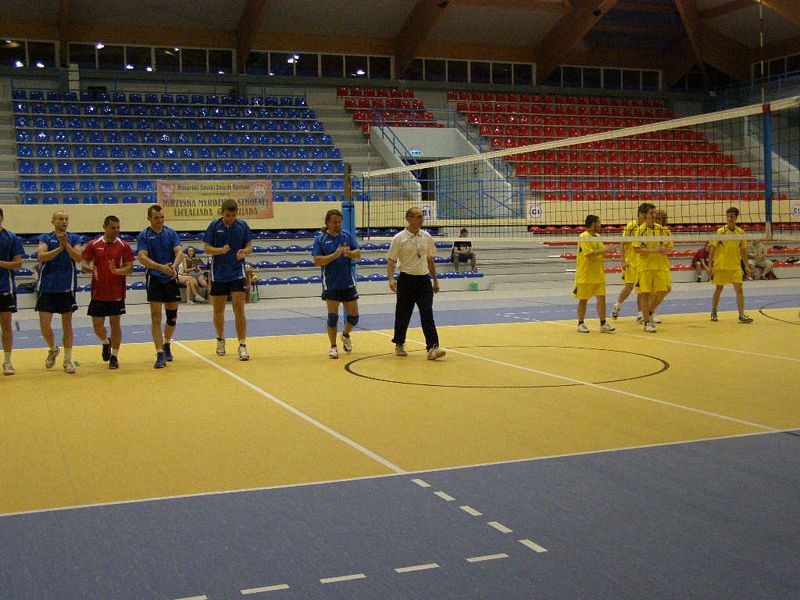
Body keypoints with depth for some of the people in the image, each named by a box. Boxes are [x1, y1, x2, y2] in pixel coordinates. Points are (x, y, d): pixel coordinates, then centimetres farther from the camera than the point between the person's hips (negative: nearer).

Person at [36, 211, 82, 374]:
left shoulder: (74, 239, 6)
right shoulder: (45, 238, 5)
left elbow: (78, 258, -10)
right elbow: (41, 256, -12)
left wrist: (66, 244, -21)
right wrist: (59, 248, -22)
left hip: (67, 287, 0)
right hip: (47, 287, 0)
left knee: (67, 325, 4)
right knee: (45, 325, -2)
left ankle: (68, 360, 11)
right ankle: (52, 350, 26)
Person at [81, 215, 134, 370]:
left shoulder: (124, 246, -1)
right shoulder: (93, 245, 2)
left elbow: (130, 269, -4)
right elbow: (83, 266, 2)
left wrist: (116, 270, -23)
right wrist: (91, 269, -20)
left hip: (117, 293, -1)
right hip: (98, 293, 1)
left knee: (115, 323, 2)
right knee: (97, 325, 5)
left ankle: (114, 356, 12)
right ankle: (106, 343, 37)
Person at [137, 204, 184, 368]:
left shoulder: (171, 233, 5)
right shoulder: (144, 235, -2)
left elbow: (179, 252, -7)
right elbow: (142, 257, -15)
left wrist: (174, 266, -28)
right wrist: (161, 267, -30)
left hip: (172, 279, 3)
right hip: (154, 279, -3)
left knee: (172, 317, 10)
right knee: (156, 317, -8)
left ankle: (167, 345, 35)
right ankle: (160, 354, -7)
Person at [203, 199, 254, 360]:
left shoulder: (242, 225, 0)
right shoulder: (214, 225, -2)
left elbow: (249, 246, 4)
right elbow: (207, 248, -3)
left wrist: (244, 251, -20)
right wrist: (221, 250, -22)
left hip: (237, 273, -1)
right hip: (218, 274, 1)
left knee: (239, 309, -9)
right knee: (218, 310, 11)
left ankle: (242, 345, -8)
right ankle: (220, 340, 32)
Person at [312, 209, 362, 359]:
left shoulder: (347, 236, 5)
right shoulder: (320, 239, -3)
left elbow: (358, 254, -2)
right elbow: (317, 261, -11)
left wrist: (349, 253, -22)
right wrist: (334, 255, -22)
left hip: (348, 283, 3)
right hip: (330, 284, -3)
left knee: (354, 315, 6)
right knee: (332, 316, -3)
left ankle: (345, 335, 36)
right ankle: (333, 347, 10)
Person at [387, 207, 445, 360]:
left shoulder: (427, 237, 7)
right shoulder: (399, 238, -6)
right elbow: (391, 260, -6)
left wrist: (435, 280, 16)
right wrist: (391, 279, -21)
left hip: (424, 280, 3)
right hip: (406, 280, -3)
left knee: (427, 314, -8)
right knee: (403, 315, 7)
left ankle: (432, 347, -14)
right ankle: (399, 345, 25)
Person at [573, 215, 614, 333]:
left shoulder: (598, 236, 12)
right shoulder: (583, 237, -12)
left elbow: (602, 253, 17)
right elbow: (590, 253, -21)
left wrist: (606, 252, -3)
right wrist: (604, 250, -17)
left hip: (598, 274, 7)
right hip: (585, 275, -7)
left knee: (601, 298, 0)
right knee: (583, 300, 4)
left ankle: (603, 324, 2)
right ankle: (581, 324, 15)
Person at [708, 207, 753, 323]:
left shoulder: (740, 232, 4)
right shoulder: (720, 231, -4)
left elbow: (743, 251, 12)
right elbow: (713, 249, -2)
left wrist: (747, 266, 10)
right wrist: (710, 265, -7)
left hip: (735, 267, 2)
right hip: (721, 266, -2)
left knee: (739, 290, -6)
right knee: (718, 289, 8)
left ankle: (741, 315, -3)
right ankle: (713, 313, 23)